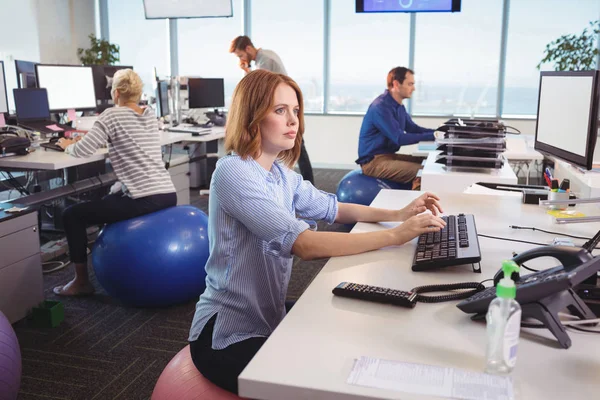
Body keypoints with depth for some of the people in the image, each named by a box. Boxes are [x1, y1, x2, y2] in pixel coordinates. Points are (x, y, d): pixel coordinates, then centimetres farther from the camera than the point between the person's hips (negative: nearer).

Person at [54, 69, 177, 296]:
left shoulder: (112, 116, -5)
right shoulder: (150, 115, 15)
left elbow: (83, 151, -7)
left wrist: (67, 145, 14)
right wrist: (106, 138, 30)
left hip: (144, 201, -8)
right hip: (168, 196, 8)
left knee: (72, 215, 10)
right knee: (111, 199, 36)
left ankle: (81, 282, 18)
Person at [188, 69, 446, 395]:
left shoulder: (280, 172, 4)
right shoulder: (234, 173, -25)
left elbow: (331, 208, 12)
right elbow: (304, 243, -33)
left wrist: (397, 214, -4)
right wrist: (395, 236, -32)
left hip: (268, 317, 8)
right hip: (228, 339, -8)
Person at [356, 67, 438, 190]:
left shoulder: (399, 106, 12)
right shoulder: (380, 107, -19)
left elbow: (413, 128, 19)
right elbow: (399, 138, -23)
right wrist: (431, 136, -22)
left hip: (388, 155, 10)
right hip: (374, 161, -10)